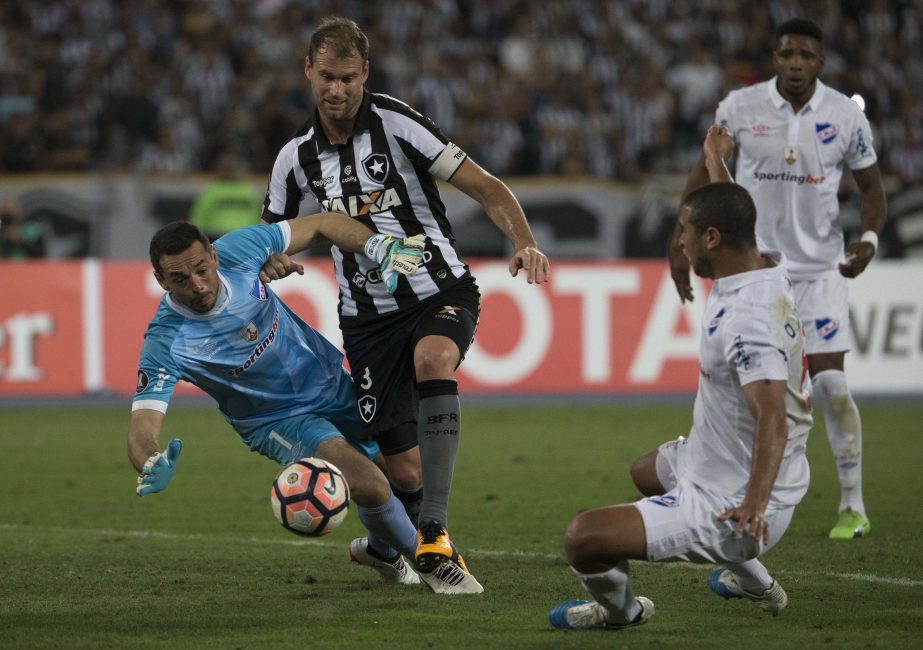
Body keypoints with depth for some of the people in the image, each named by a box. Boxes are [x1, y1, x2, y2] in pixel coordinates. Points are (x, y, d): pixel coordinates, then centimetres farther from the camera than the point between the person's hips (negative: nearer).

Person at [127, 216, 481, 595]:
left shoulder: (236, 251, -23)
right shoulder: (165, 343, -33)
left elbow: (320, 224, -8)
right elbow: (142, 428, -38)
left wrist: (377, 245, -24)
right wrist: (153, 468, -61)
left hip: (330, 379, 5)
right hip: (278, 420, -5)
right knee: (369, 483, -25)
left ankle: (383, 550, 46)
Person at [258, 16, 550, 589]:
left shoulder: (396, 122, -8)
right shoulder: (297, 158, 5)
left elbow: (487, 188, -9)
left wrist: (525, 243, -27)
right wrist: (272, 262, -6)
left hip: (442, 292, -3)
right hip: (368, 317, 3)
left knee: (433, 360, -39)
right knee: (404, 471, -4)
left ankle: (433, 533, -41)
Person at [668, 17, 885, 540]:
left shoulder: (846, 116, -6)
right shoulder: (740, 108, -6)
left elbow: (871, 186, 5)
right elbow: (706, 172, 7)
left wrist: (870, 238, -14)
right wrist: (681, 241, 0)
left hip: (820, 268, -1)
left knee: (831, 383, -8)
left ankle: (854, 506, 3)